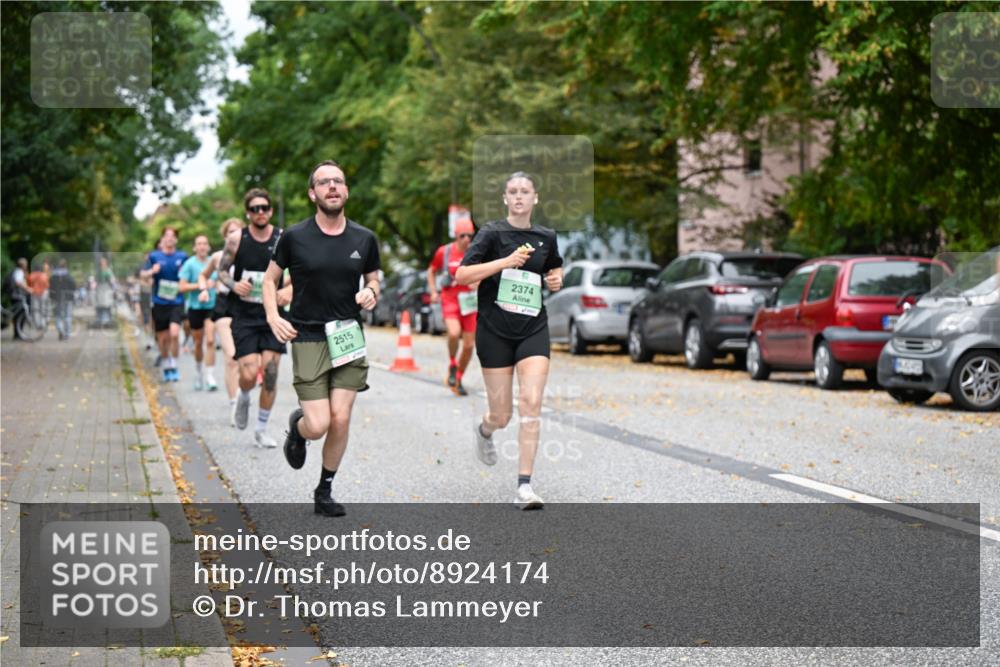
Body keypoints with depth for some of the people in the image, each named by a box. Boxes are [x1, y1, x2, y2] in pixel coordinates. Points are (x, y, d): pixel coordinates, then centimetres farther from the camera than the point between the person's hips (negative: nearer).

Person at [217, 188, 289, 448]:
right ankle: (243, 398, 27)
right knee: (249, 374, -11)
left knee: (270, 372, -4)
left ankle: (262, 429, 12)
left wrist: (289, 290, -12)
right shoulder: (236, 239, -3)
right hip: (244, 317, -1)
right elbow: (221, 270, 7)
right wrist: (234, 285, -14)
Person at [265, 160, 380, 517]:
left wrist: (370, 293, -5)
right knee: (318, 426, -11)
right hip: (308, 338, -2)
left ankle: (324, 492, 17)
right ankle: (297, 424, 28)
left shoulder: (364, 239, 3)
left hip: (348, 337, 3)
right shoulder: (294, 237, -4)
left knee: (340, 420, -3)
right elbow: (271, 278, 9)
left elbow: (373, 280, 18)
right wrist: (273, 316, -6)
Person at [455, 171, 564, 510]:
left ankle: (524, 487, -11)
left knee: (531, 404, -13)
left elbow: (555, 267, 28)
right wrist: (505, 262, -22)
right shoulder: (492, 233, -5)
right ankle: (485, 430, 43)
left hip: (533, 329, 2)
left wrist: (556, 278, 4)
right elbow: (461, 275, -14)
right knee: (502, 415, 3)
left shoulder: (546, 237, 7)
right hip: (495, 330, -2)